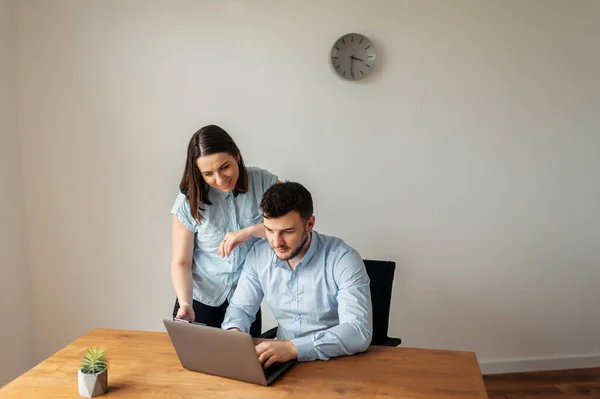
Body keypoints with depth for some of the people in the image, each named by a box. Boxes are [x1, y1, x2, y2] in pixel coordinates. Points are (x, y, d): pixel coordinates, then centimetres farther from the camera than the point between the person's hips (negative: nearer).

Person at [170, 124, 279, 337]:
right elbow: (181, 263, -10)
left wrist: (249, 231, -29)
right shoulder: (189, 200, -13)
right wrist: (185, 304, -25)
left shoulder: (262, 182, -12)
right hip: (200, 300, -1)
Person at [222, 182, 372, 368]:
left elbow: (359, 331, -27)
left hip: (336, 362, -3)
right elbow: (241, 307, 7)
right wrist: (233, 331, -17)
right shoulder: (259, 255, -3)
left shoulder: (343, 260, -19)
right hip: (283, 359, 4)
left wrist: (293, 347, -38)